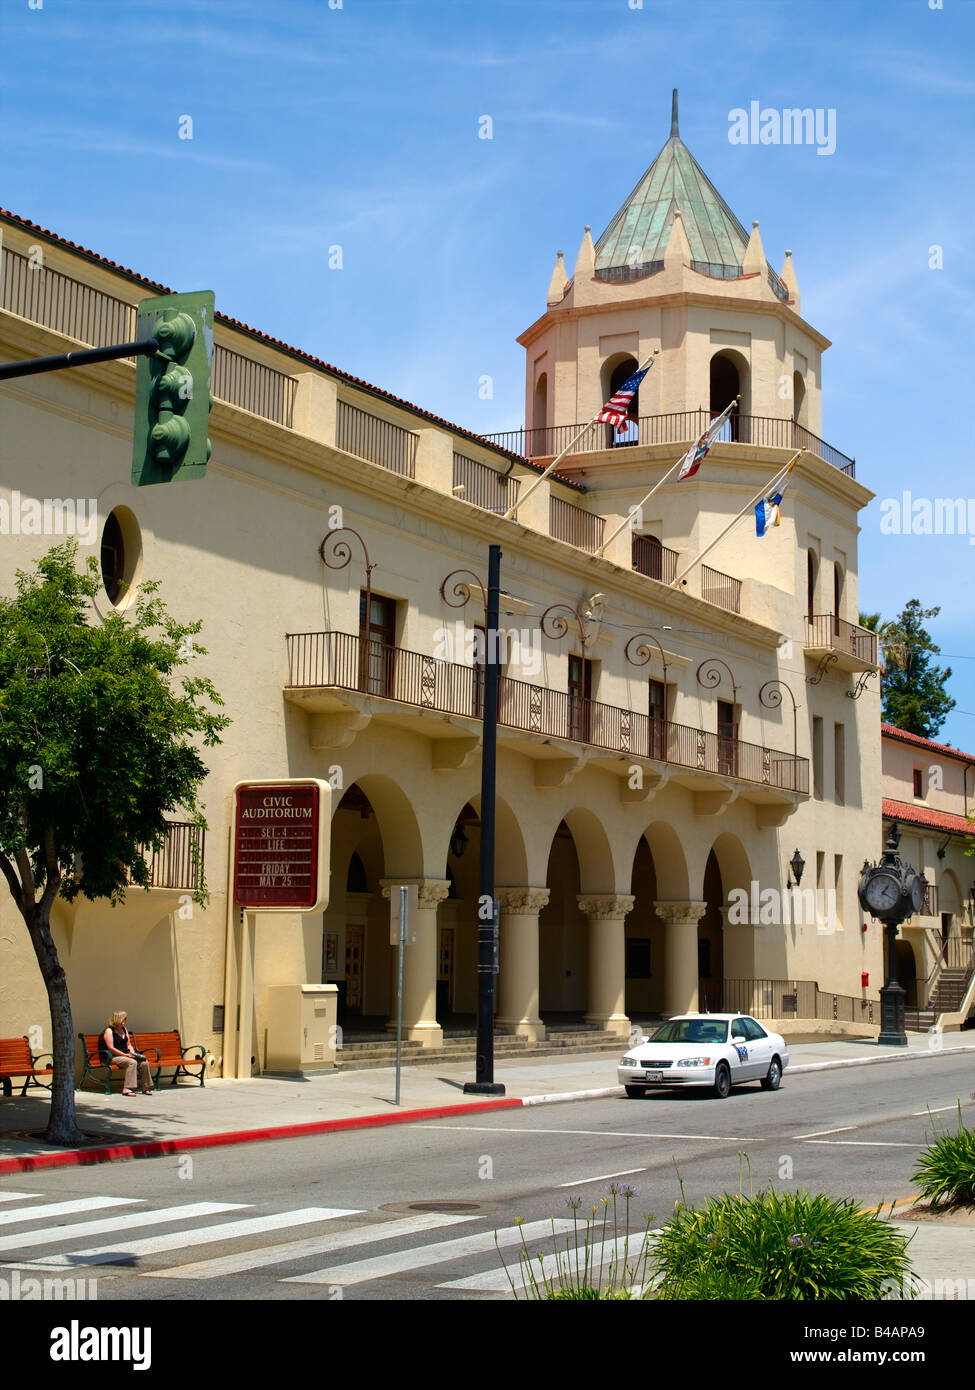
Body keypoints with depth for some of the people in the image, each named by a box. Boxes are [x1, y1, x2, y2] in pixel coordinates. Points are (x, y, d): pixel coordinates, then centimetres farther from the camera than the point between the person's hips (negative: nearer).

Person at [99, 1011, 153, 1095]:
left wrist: (133, 1053, -1)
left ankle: (146, 1088, -7)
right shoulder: (109, 1031, -8)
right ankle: (127, 1089, -38)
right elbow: (111, 1048, -16)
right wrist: (126, 1055, -20)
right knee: (132, 1062, -34)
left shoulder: (124, 1029, 16)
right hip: (112, 1057, -7)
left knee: (144, 1063, -15)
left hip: (125, 1055, 7)